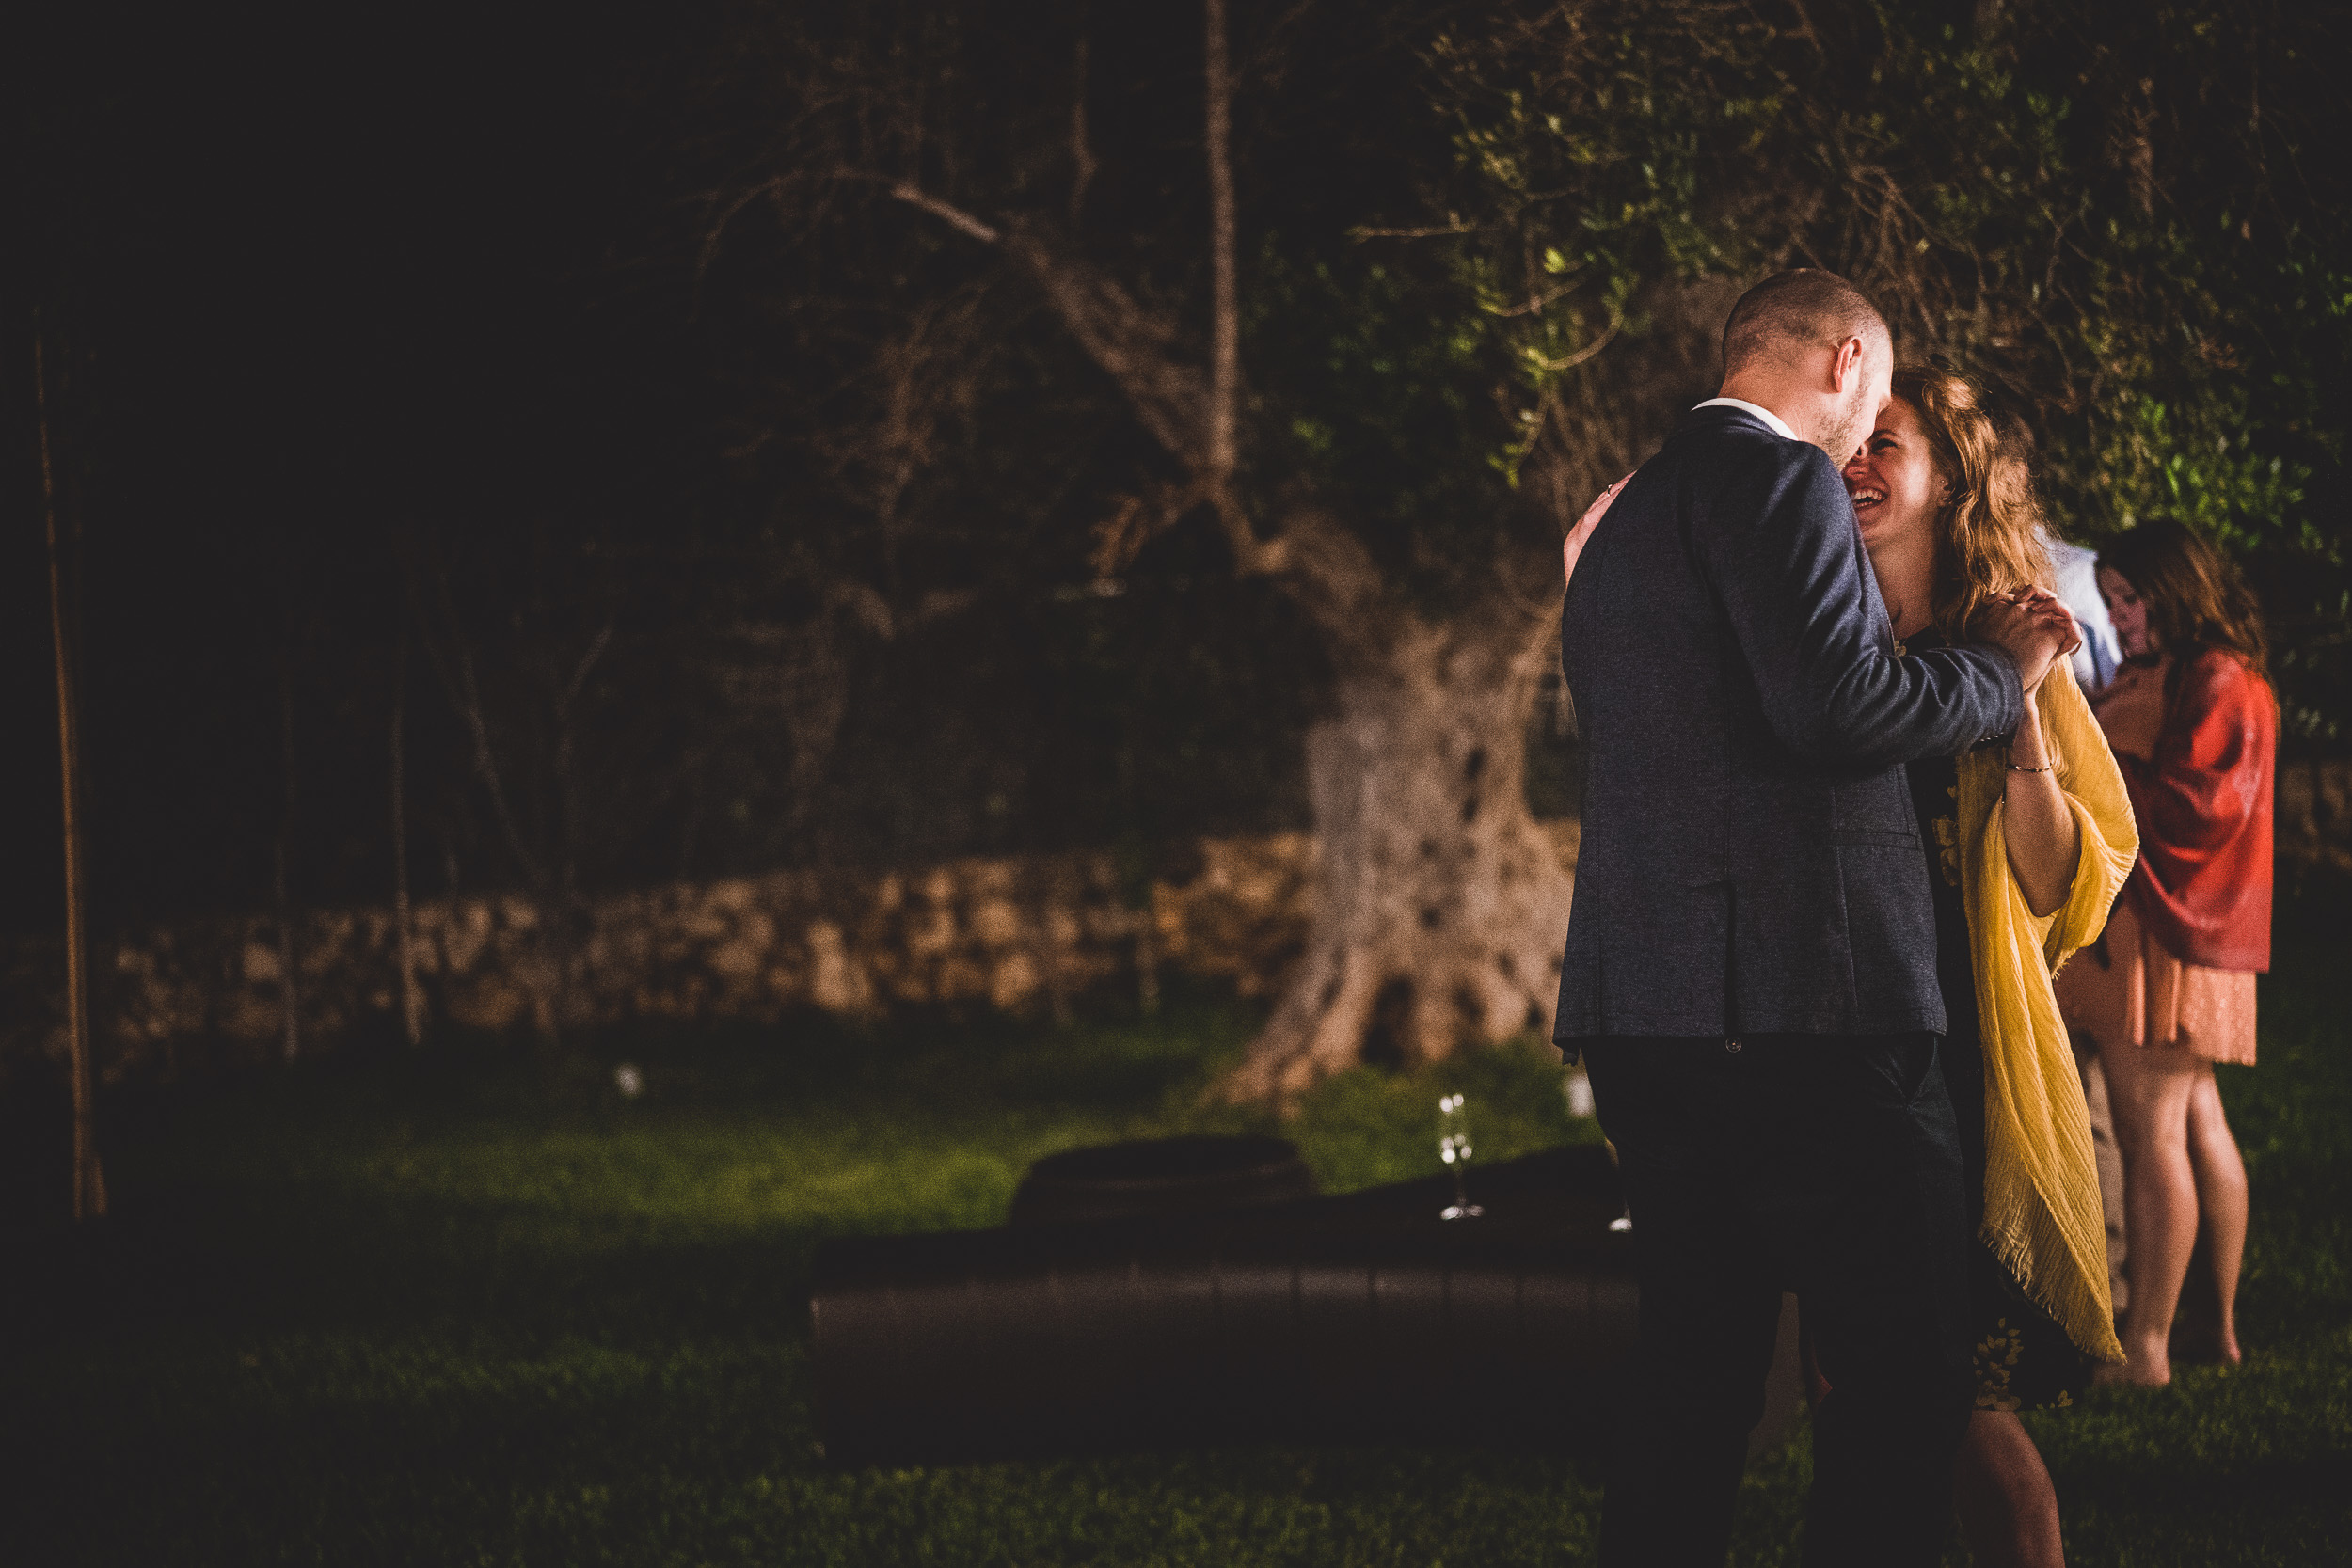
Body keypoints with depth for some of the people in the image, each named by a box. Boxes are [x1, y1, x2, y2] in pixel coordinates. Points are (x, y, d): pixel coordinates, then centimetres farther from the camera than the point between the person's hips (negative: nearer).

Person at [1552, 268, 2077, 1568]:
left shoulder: (1624, 519, 23)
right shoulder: (1776, 478, -6)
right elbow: (1837, 708, -17)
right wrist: (1999, 669, -2)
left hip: (1645, 1014, 9)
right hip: (1795, 997, -9)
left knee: (1697, 1378, 11)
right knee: (1907, 1376, -7)